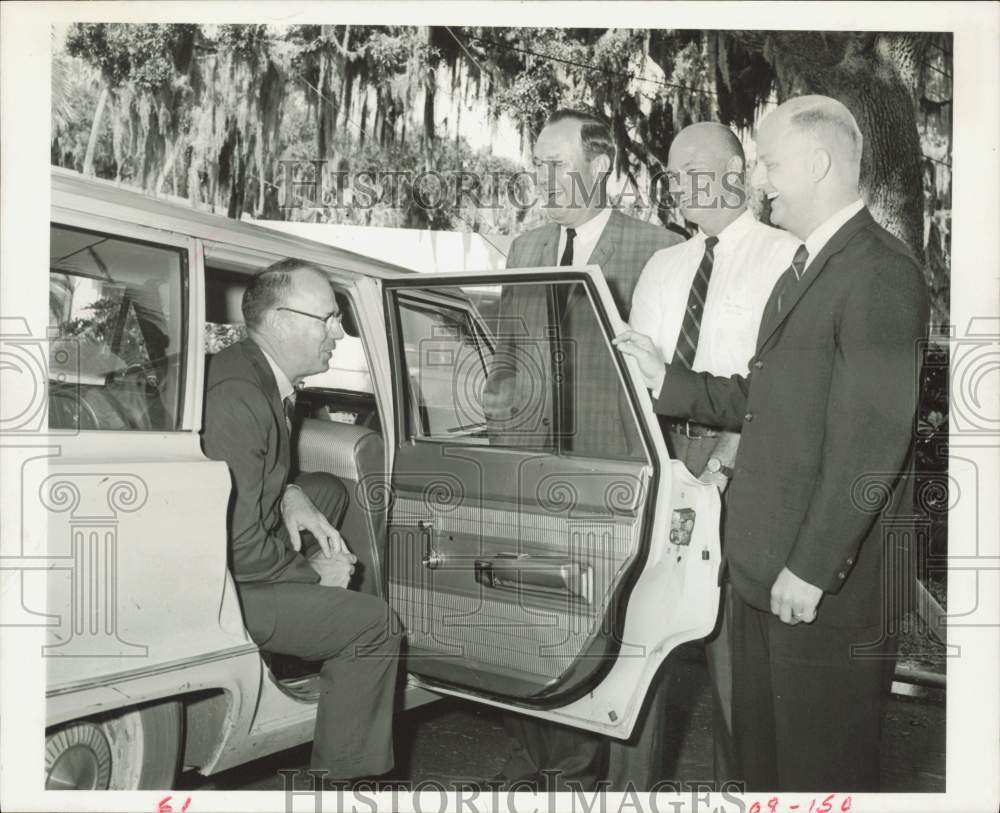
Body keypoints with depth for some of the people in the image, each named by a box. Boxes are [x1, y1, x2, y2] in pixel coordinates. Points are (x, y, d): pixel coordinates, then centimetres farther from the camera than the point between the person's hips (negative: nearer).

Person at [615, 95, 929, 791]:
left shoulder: (880, 274, -16)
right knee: (760, 747, 21)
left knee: (822, 763, 9)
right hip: (767, 564, 9)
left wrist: (812, 568, -20)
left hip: (830, 580, -9)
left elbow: (871, 441, -22)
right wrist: (668, 379, 6)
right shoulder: (805, 267, 15)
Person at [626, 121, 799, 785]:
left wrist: (721, 464, -20)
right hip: (661, 449, 6)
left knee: (728, 624, 1)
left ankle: (738, 776, 21)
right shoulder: (661, 266, 16)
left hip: (736, 456, -5)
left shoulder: (784, 257, -4)